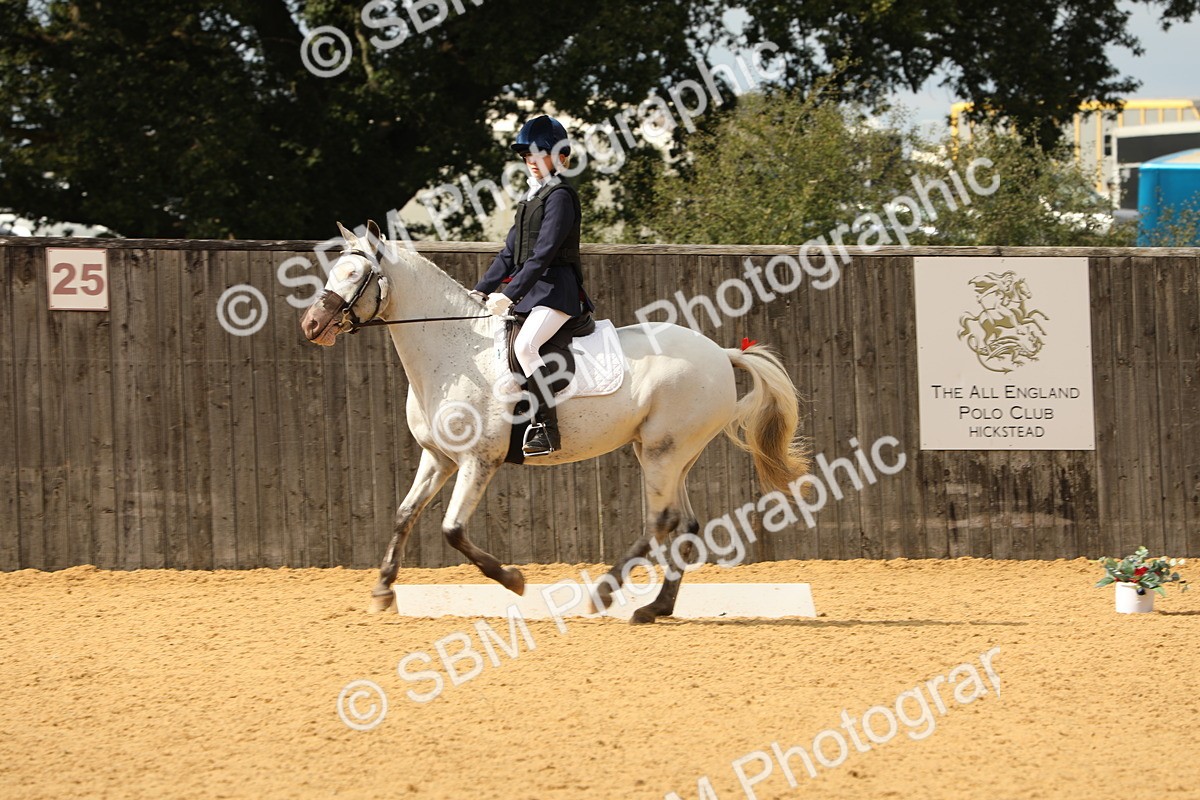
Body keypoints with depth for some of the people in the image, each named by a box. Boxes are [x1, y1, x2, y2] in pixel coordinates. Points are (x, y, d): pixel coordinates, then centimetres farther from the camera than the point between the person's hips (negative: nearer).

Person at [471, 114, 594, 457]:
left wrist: (510, 295, -24)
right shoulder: (531, 198, 20)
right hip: (527, 290, 10)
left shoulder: (560, 196, -9)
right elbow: (510, 253, 21)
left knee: (524, 345, -31)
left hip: (555, 289, -10)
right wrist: (481, 290, 11)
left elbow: (544, 252, -18)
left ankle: (547, 428, -31)